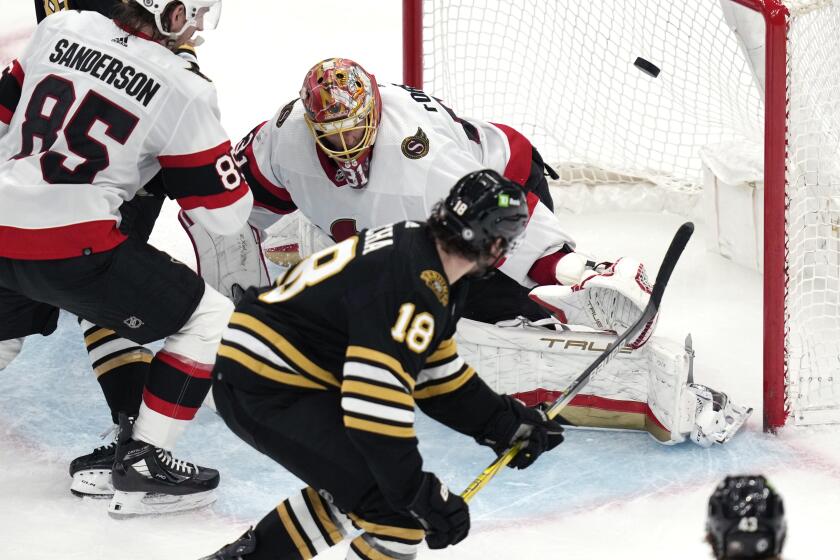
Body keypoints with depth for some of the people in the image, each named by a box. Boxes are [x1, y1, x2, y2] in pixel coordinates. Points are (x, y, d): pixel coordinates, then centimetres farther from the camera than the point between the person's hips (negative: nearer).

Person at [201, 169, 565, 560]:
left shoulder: (418, 252, 8)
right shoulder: (413, 285, -23)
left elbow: (436, 374, 17)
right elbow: (375, 397, -28)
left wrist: (509, 423, 17)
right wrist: (421, 494, -22)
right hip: (266, 391, -11)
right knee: (402, 515, -11)